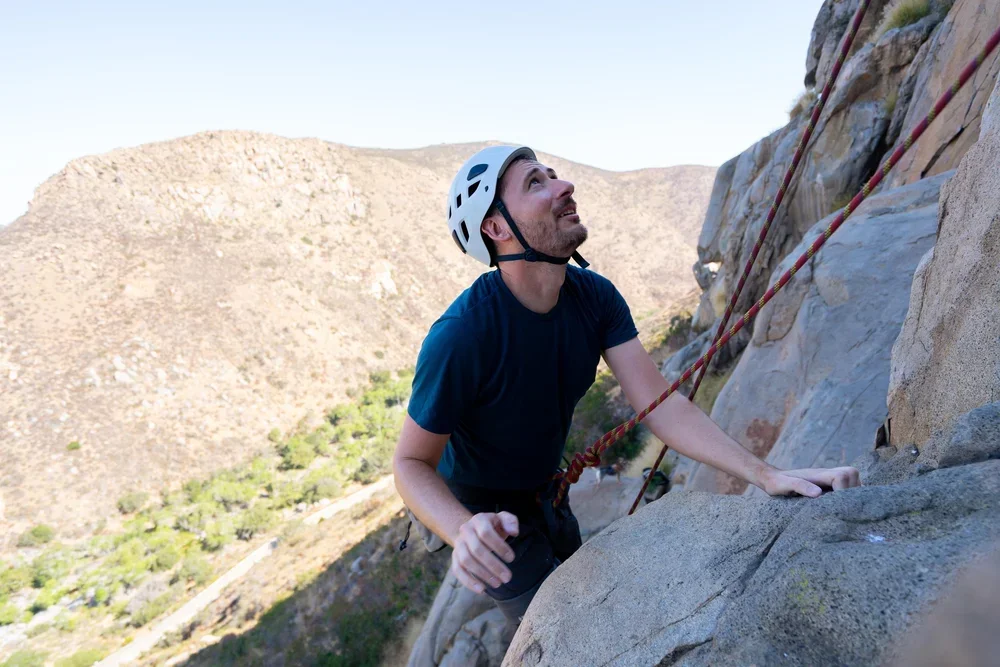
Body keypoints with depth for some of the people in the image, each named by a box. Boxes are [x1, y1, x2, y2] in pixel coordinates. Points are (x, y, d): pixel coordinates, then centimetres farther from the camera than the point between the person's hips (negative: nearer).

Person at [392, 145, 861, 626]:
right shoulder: (460, 335, -35)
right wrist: (463, 531, -47)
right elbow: (411, 463, -27)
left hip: (545, 492, 7)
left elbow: (660, 405, -20)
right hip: (482, 513, -6)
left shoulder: (594, 295, -17)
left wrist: (765, 474, -30)